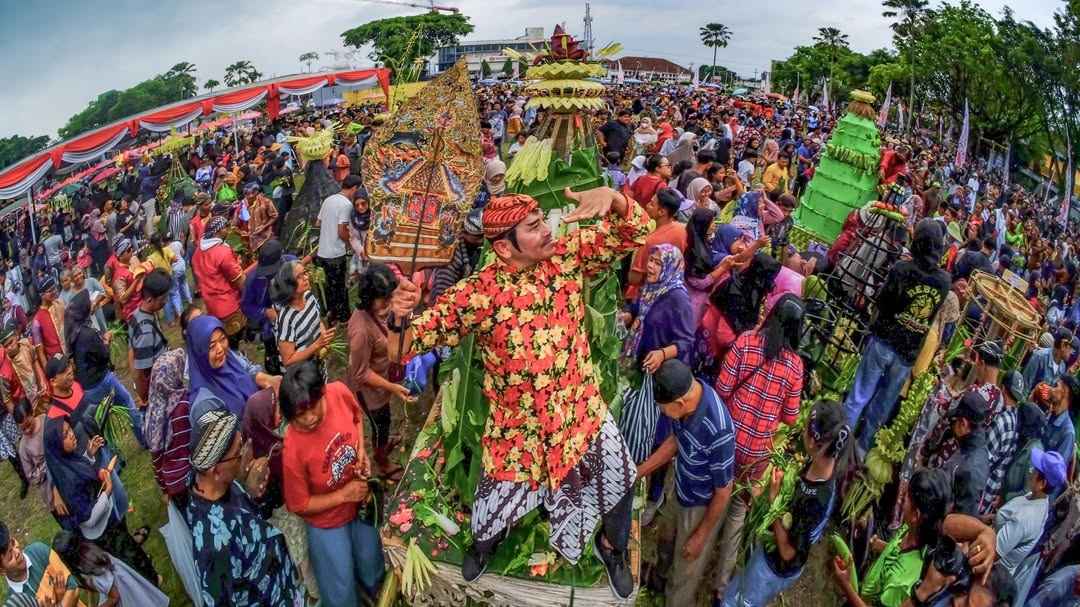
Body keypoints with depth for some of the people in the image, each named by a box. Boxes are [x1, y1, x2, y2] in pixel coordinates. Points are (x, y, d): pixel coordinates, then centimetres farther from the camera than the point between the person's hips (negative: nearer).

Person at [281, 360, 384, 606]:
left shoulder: (339, 392, -27)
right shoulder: (293, 450, -37)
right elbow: (298, 505, -20)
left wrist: (361, 450, -13)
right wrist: (343, 495, -23)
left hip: (361, 502, 5)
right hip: (327, 521, -4)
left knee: (372, 570, 29)